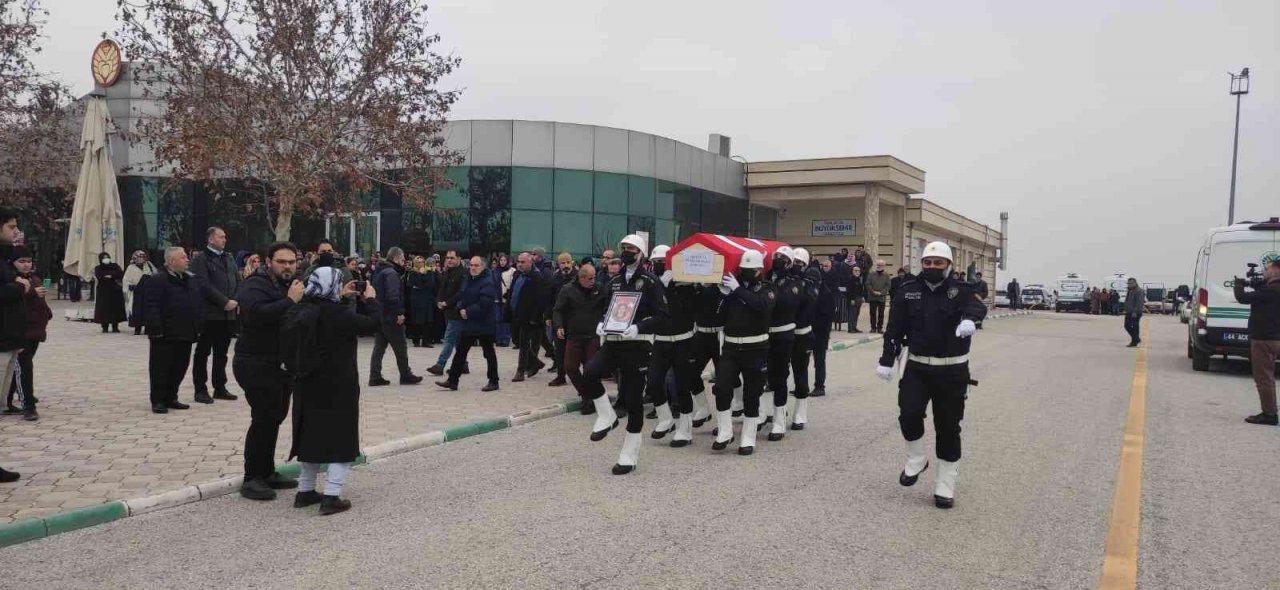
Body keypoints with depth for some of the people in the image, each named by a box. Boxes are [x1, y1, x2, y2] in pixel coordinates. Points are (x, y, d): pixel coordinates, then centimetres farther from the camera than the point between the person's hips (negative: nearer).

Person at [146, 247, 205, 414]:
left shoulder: (193, 280, 12)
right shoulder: (157, 281, -9)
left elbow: (200, 305, 14)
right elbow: (152, 308, -14)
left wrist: (198, 328, 8)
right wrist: (156, 330, -19)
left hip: (186, 334, 7)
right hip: (165, 336, -7)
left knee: (180, 367, 12)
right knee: (161, 368, 2)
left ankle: (171, 398, 24)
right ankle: (158, 401, 11)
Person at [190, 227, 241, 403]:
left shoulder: (230, 259, 16)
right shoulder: (201, 260, -6)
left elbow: (238, 282, 12)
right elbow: (204, 286, -16)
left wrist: (236, 301, -5)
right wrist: (225, 301, -18)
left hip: (228, 314, 6)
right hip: (209, 314, -6)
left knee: (221, 353, 12)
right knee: (203, 353, 2)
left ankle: (220, 388, 20)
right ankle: (201, 390, 8)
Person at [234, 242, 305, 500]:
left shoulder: (293, 285, 17)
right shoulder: (254, 285, -11)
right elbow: (256, 313, -31)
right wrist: (290, 300, -28)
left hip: (283, 364, 9)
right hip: (256, 365, -9)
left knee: (275, 417, 13)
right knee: (264, 419, -9)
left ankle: (266, 472, 24)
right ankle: (252, 479, 0)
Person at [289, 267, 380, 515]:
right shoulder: (341, 314, -20)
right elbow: (373, 324, -11)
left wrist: (341, 297, 16)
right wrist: (370, 299, 2)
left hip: (308, 384, 7)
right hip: (338, 387, -7)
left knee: (312, 436, 18)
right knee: (341, 438, 2)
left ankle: (305, 491, 25)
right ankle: (331, 496, -3)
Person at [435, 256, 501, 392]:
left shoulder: (487, 282, -16)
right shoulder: (467, 280, 11)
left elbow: (484, 304, -24)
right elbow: (460, 296, 14)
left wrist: (468, 312, -18)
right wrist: (461, 309, -5)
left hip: (484, 324, -8)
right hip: (468, 323, 8)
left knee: (489, 353, 4)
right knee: (460, 352, 9)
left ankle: (493, 382, 14)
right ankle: (452, 381, 14)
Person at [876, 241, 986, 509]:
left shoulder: (959, 290, -3)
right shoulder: (909, 291, 2)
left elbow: (977, 306, -25)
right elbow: (895, 329, 2)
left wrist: (969, 318, -48)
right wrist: (887, 361, -3)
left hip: (952, 370, -1)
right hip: (917, 366, 1)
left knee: (948, 427, 5)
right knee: (908, 413, -16)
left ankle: (945, 487, 18)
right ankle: (916, 460, 13)